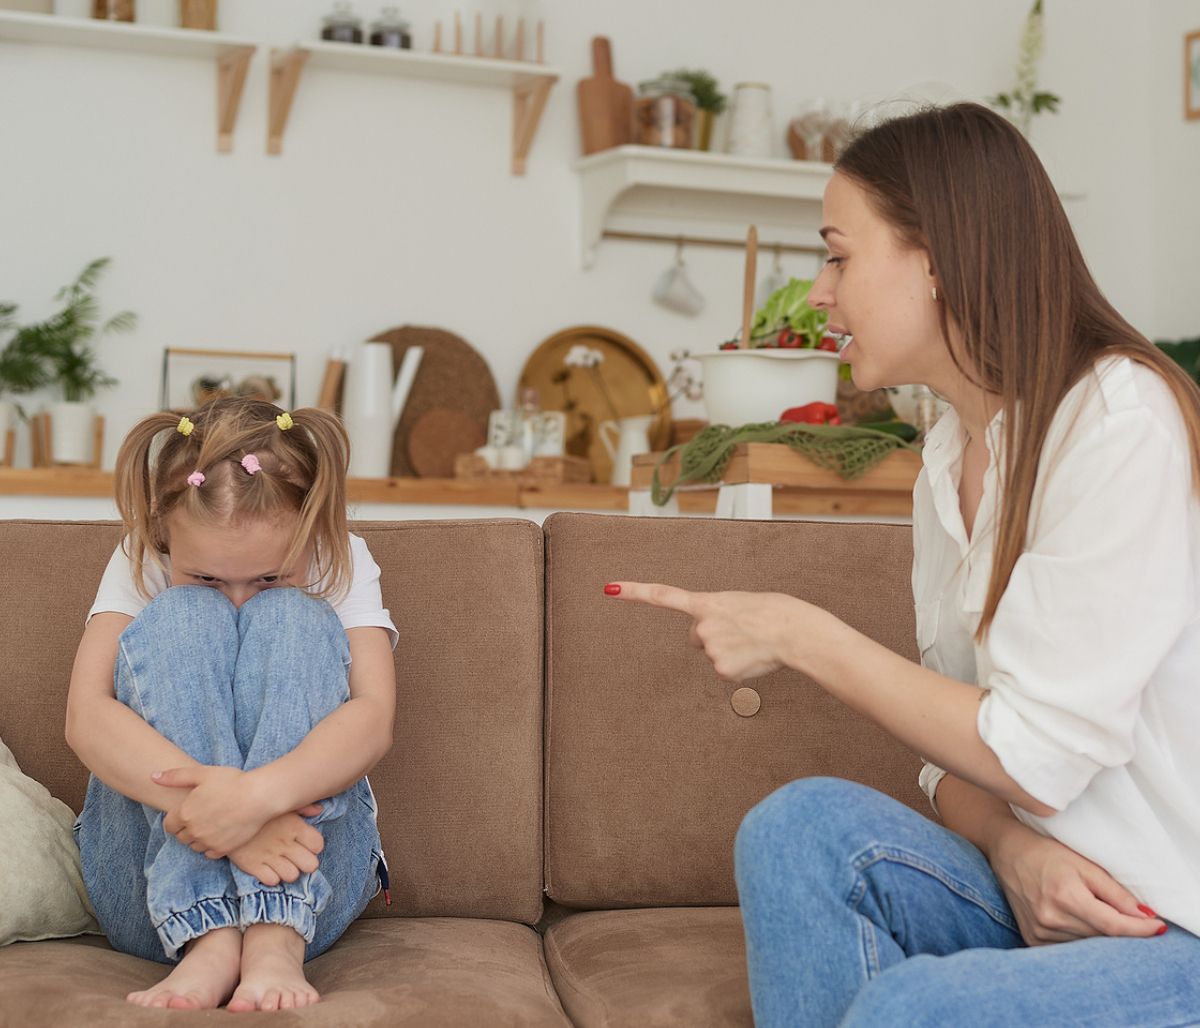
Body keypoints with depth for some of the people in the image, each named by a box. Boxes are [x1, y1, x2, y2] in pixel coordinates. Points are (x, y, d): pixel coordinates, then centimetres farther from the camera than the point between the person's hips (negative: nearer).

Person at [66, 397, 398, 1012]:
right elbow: (86, 714, -18)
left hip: (310, 883, 0)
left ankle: (276, 938, -33)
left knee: (291, 620, -21)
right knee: (183, 617, -21)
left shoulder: (341, 562, -1)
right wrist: (208, 797, -36)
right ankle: (210, 939, -34)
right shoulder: (140, 564, -1)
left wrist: (259, 793, -39)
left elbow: (373, 717, -18)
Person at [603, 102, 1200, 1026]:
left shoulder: (1124, 421, -17)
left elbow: (1035, 757, -19)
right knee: (802, 823, -16)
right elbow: (957, 742, 7)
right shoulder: (951, 453, 8)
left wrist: (799, 633, -13)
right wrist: (1011, 845, -15)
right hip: (1053, 894, 7)